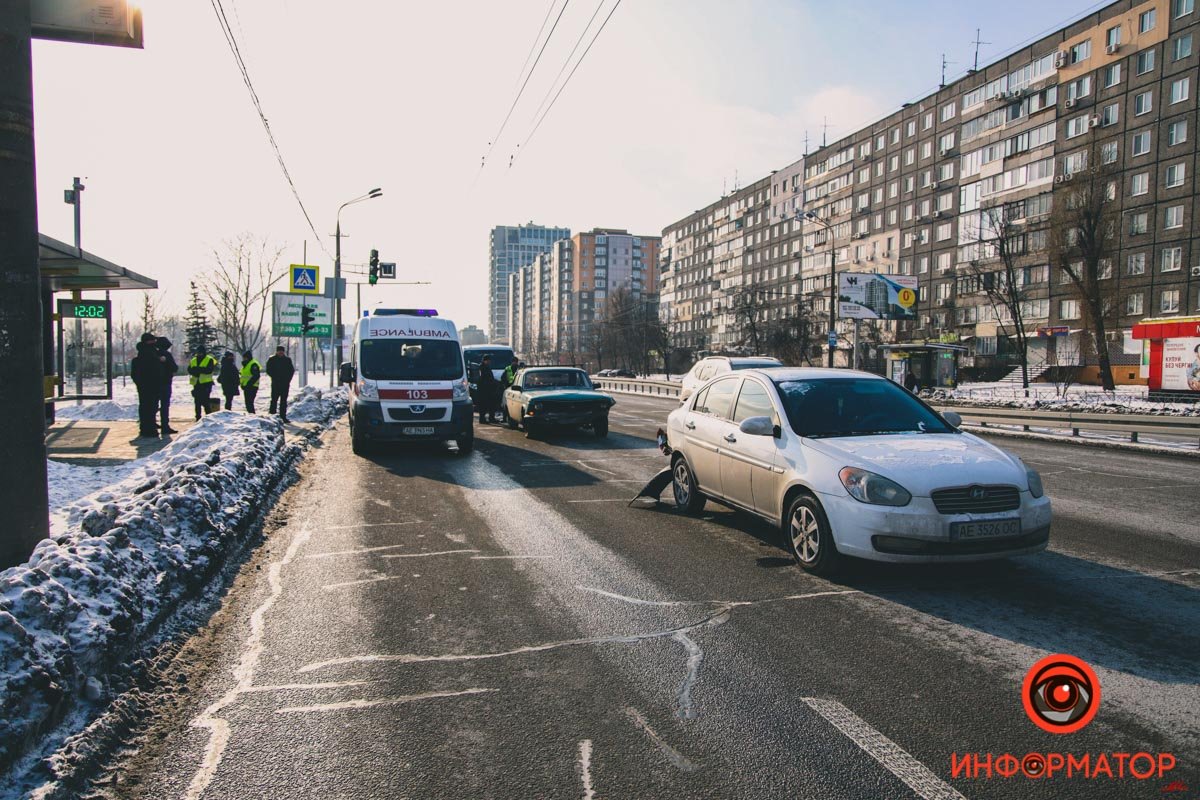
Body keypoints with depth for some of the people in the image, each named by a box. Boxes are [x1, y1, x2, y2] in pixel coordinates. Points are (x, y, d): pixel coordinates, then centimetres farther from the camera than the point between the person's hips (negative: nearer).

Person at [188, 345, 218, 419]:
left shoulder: (209, 360, -1)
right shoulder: (193, 360, 15)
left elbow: (209, 370, -15)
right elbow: (189, 370, 3)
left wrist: (198, 369, -22)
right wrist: (201, 370, -16)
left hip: (206, 383, -5)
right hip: (196, 383, 5)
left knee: (205, 402, -11)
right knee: (197, 402, 8)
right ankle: (198, 417, 15)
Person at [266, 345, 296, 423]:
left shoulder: (287, 360, 9)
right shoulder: (271, 360, 2)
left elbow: (292, 370, 10)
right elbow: (269, 370, -2)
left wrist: (288, 379, -3)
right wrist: (275, 378, -12)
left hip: (285, 384, 3)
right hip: (275, 384, -3)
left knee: (284, 401, 6)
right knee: (274, 400, -4)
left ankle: (283, 416, 9)